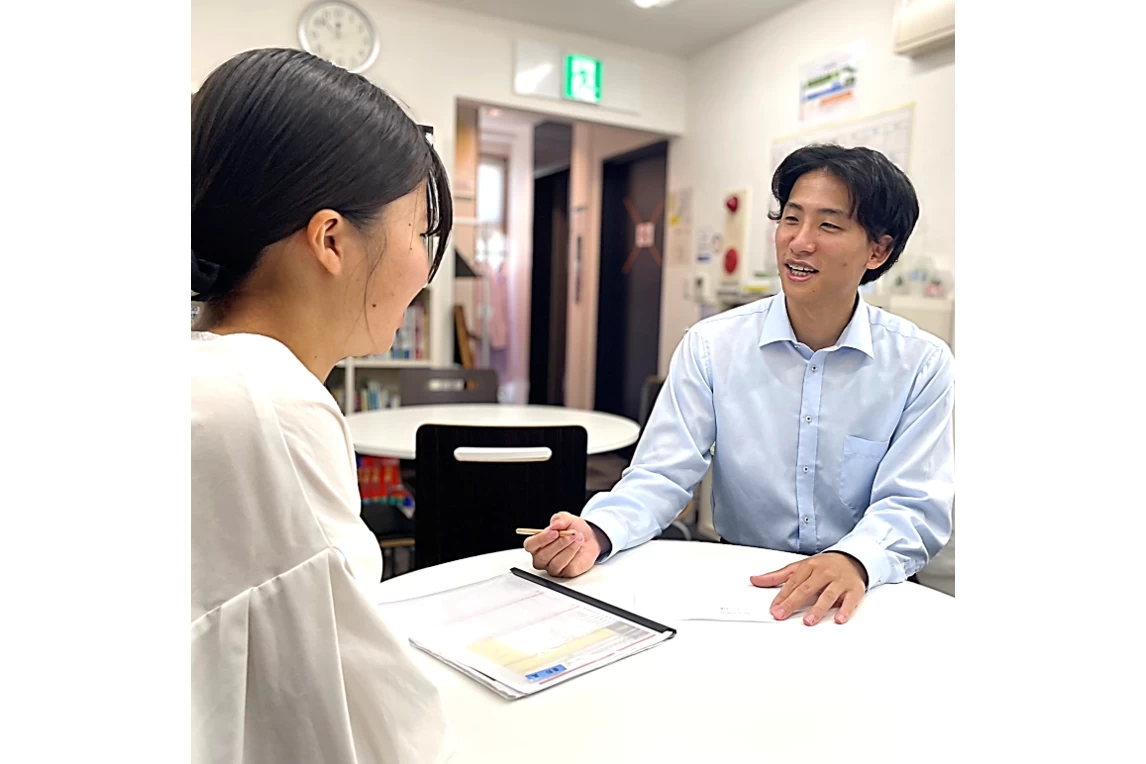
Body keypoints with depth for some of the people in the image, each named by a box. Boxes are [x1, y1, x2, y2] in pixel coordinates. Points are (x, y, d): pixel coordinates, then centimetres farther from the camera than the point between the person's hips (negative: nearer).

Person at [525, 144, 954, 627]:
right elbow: (663, 475, -8)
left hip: (861, 598, 1)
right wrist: (596, 534, -27)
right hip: (733, 587, 0)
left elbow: (914, 506, -7)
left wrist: (853, 561, -28)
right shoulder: (711, 346, -4)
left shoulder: (923, 365, -4)